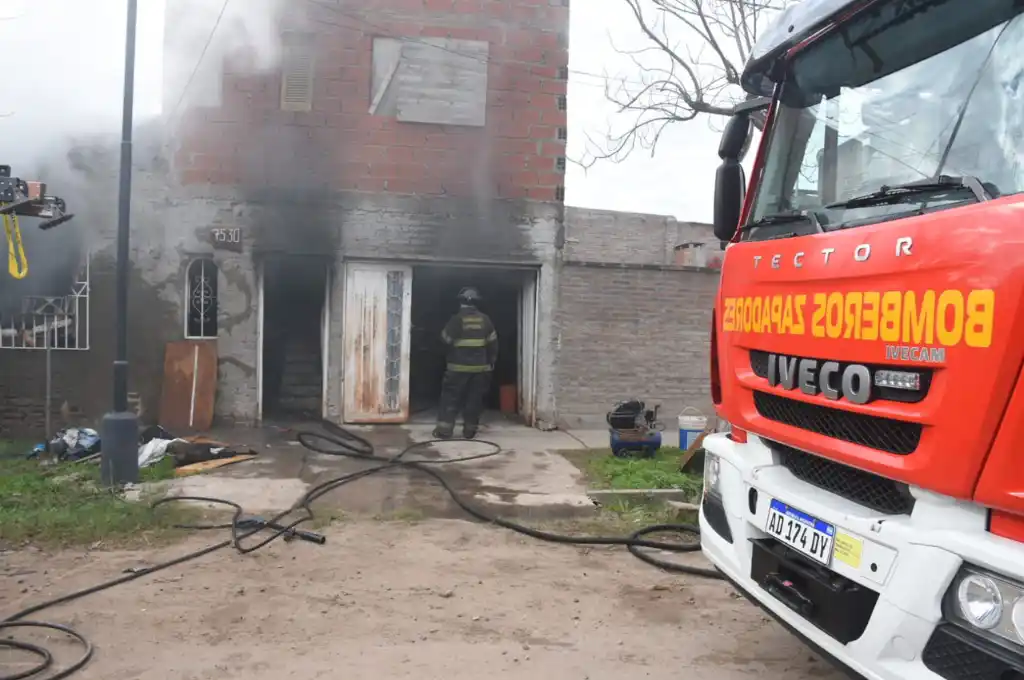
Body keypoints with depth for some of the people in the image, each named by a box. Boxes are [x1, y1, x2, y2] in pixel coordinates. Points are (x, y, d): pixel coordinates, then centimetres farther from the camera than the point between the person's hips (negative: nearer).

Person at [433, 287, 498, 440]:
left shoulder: (457, 319, -10)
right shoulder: (485, 319, 4)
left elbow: (446, 339, -2)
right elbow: (493, 342, 7)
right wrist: (491, 361, 18)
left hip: (459, 367, -3)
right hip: (480, 367, 3)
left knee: (451, 398, 1)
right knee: (474, 399, 9)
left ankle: (444, 429, -3)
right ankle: (470, 430, 10)